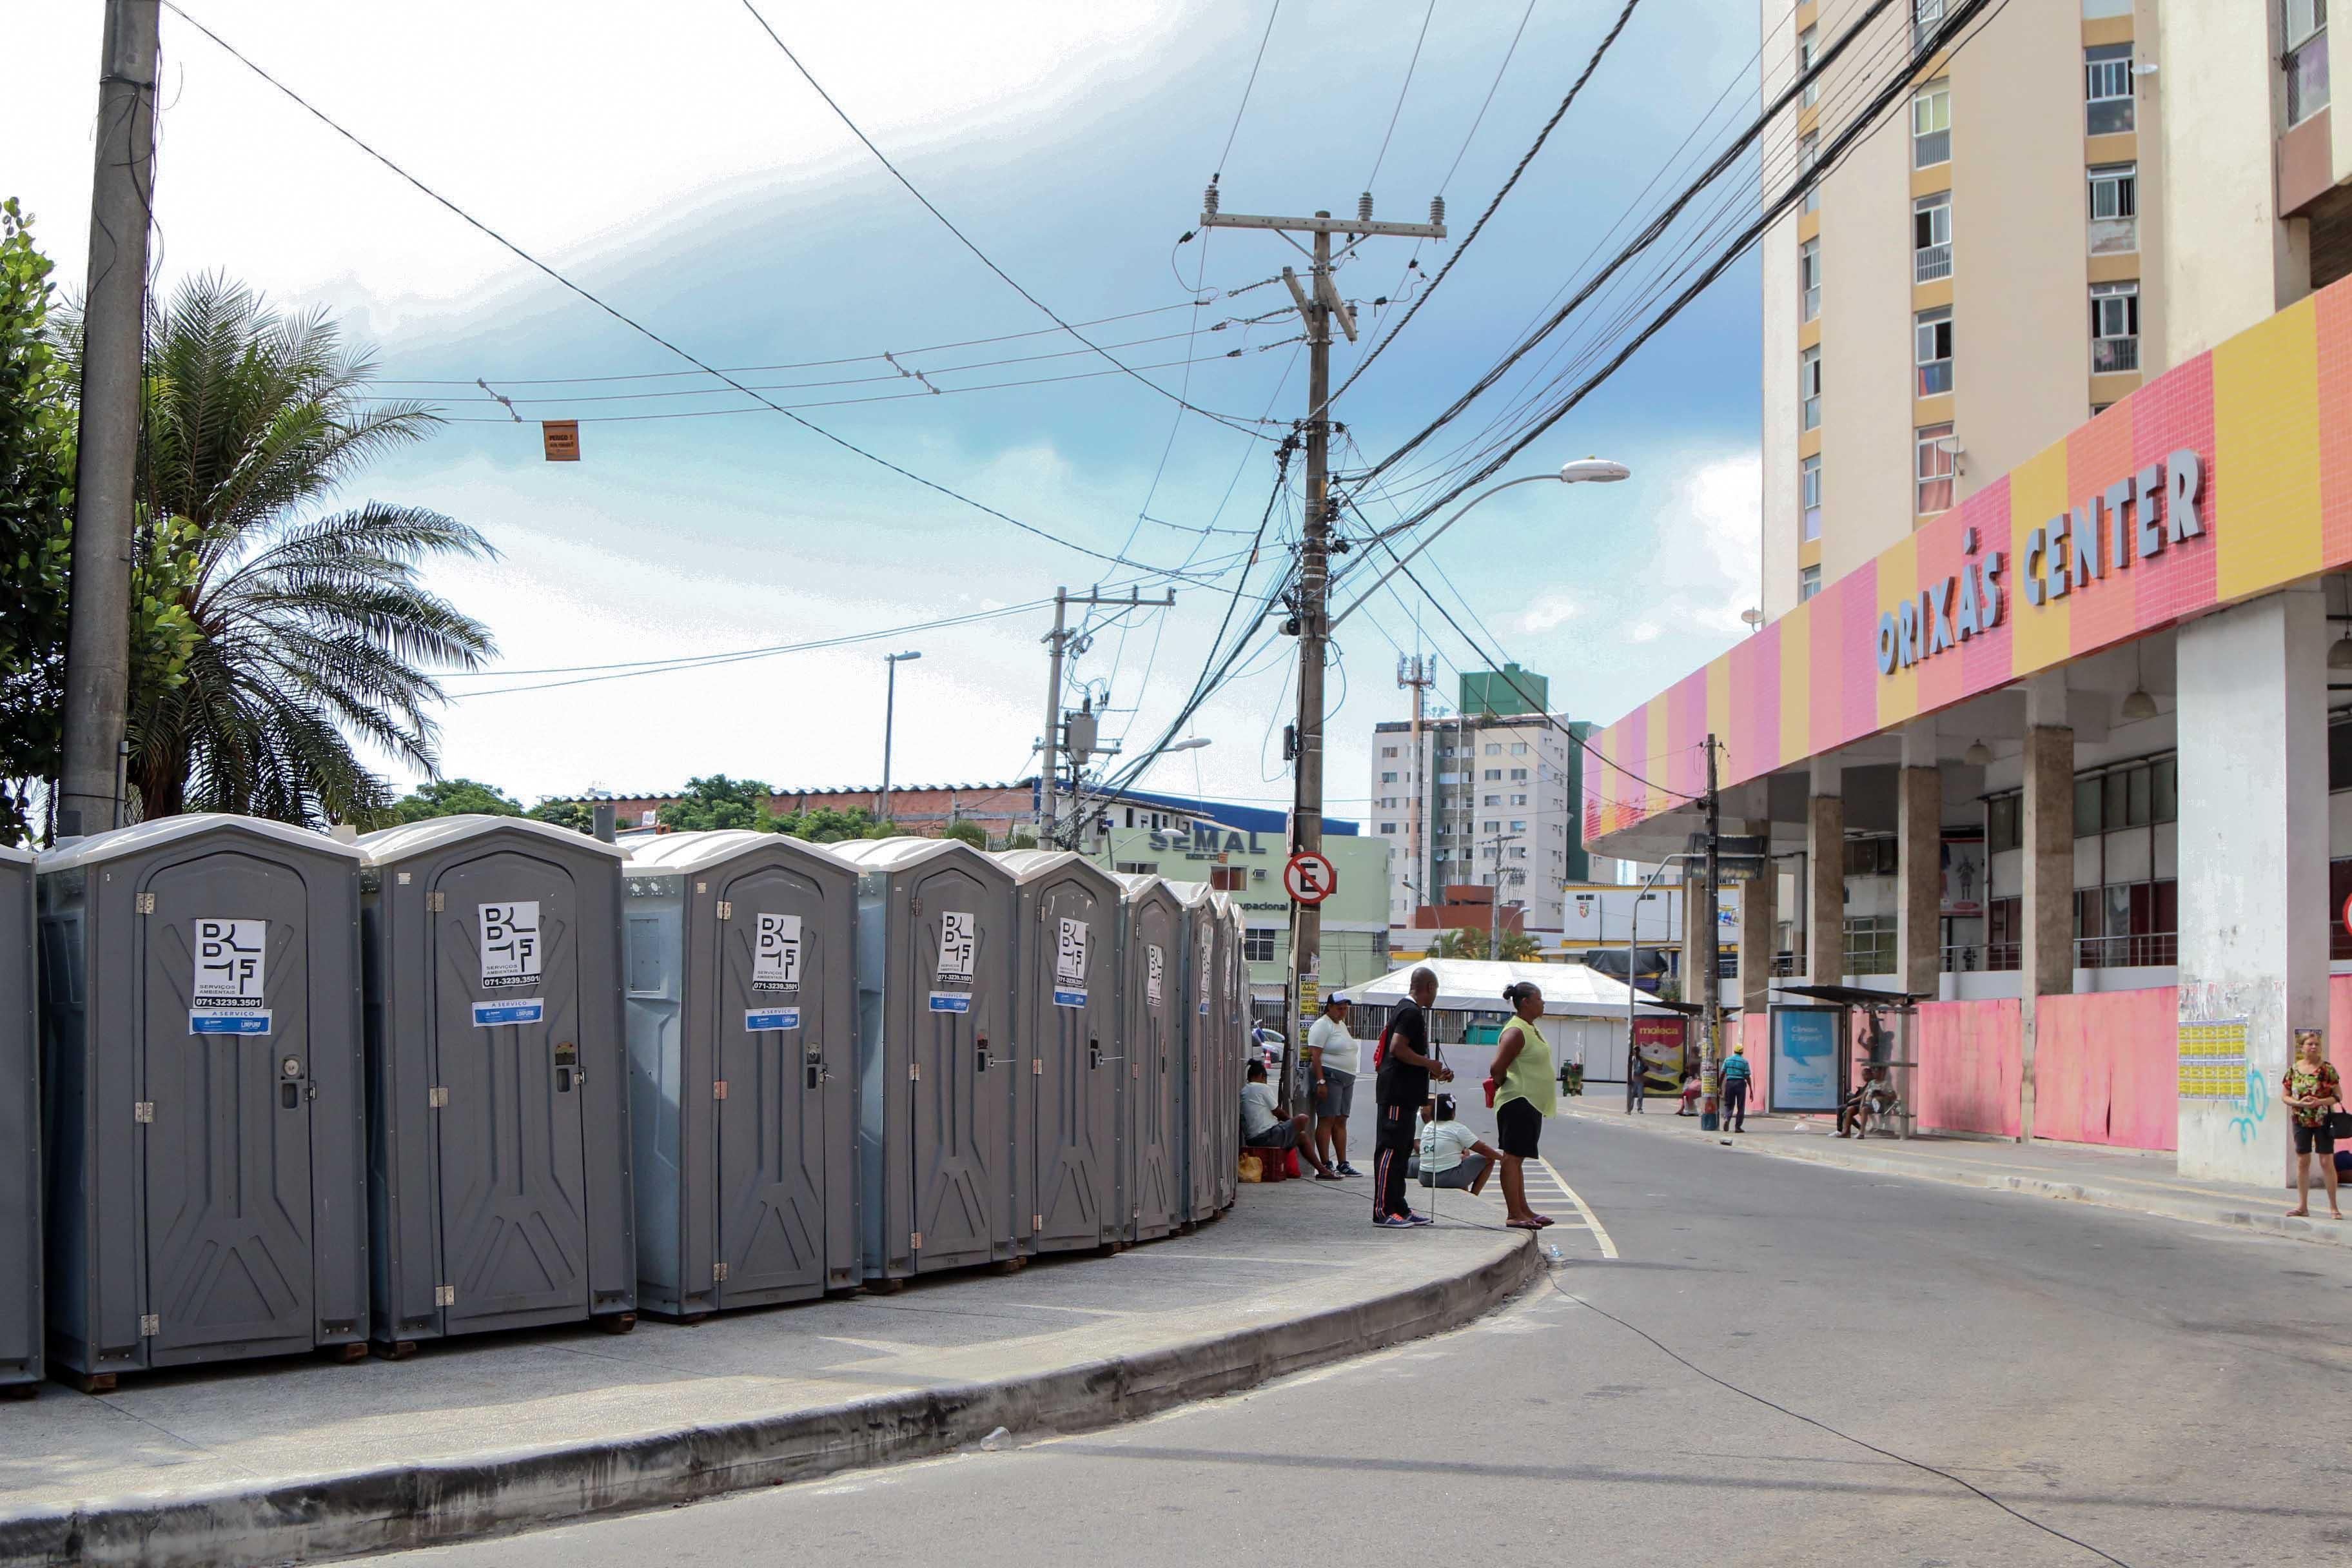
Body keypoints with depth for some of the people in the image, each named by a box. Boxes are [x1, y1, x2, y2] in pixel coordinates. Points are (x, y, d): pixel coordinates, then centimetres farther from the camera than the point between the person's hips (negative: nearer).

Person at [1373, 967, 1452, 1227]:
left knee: (1402, 1151, 14)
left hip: (1405, 1095, 11)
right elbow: (1397, 1048, -23)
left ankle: (1399, 1208, 19)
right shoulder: (1412, 1013, -12)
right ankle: (1383, 1211, -12)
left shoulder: (1408, 1010, 21)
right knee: (1391, 1149, -11)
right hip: (1398, 1095, -11)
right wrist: (1430, 1063, -14)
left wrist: (1435, 1072, 20)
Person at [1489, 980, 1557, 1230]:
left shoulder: (1531, 1028, 15)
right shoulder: (1515, 1032, -17)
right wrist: (1503, 1085, -7)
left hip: (1530, 1104, 10)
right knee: (1513, 1157, -9)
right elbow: (1498, 1067, -23)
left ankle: (1523, 1211, 19)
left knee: (1517, 1159, 14)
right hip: (1518, 1103, -10)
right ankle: (1514, 1215, -9)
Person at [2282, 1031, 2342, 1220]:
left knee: (2327, 1162, -2)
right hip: (2301, 1121, 3)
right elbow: (2285, 1096, 6)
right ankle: (2302, 1205, 15)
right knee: (2302, 1162, 7)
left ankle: (2333, 1207, 3)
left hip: (2323, 1121, -3)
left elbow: (2338, 1096, -4)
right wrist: (2299, 1103, -14)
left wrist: (2320, 1102, -20)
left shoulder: (2327, 1069, -5)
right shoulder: (2293, 1069, 3)